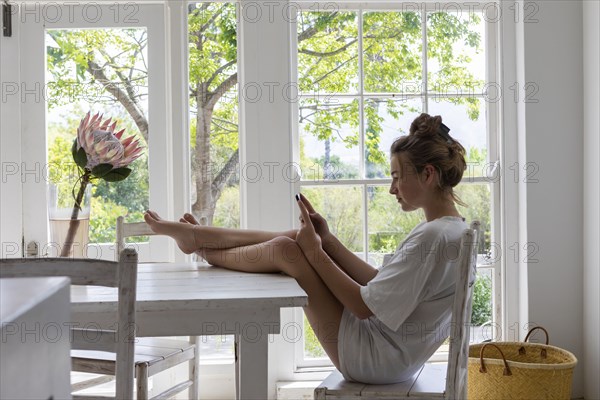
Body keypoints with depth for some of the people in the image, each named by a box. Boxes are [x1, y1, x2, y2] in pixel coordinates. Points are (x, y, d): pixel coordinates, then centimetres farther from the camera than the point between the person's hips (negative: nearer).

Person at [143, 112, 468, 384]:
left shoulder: (432, 237, -25)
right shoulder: (453, 228, 5)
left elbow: (365, 306, -23)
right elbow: (379, 281, 7)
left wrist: (315, 252, -14)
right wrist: (326, 240, 2)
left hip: (373, 358, -9)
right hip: (392, 353, 9)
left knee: (285, 250, -6)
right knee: (304, 239, 5)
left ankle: (203, 251, 21)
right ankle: (196, 235, 18)